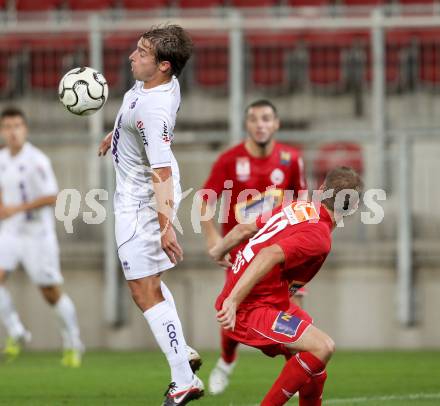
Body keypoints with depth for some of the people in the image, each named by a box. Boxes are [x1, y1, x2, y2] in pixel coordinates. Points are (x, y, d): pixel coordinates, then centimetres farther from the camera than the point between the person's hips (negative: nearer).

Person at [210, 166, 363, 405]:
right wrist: (232, 302, -36)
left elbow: (244, 229, 20)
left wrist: (220, 251, 41)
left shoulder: (300, 208, 9)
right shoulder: (319, 237, -18)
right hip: (250, 311, -10)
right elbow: (269, 256, -31)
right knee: (322, 347, -21)